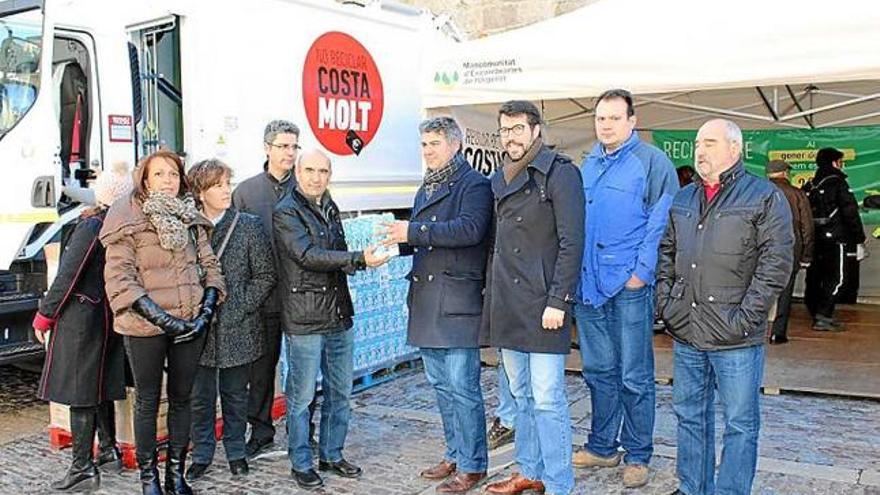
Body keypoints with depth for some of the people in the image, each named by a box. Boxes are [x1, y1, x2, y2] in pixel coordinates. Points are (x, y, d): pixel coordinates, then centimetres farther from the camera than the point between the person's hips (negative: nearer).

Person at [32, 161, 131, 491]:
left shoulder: (92, 225, -17)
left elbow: (68, 275, -15)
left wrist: (45, 315, -5)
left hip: (80, 315, -7)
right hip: (109, 314, 7)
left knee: (79, 393, 0)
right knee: (99, 387, 19)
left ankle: (83, 468, 5)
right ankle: (108, 451, 30)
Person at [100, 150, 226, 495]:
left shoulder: (192, 218, 9)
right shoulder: (128, 221, -5)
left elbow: (209, 265, 9)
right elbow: (118, 276, -11)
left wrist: (207, 311, -5)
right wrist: (158, 315, -18)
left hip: (191, 324, 4)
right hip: (146, 326, -4)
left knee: (181, 398, 12)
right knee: (148, 401, 8)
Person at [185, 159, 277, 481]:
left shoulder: (248, 225, -2)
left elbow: (265, 276, -2)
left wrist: (241, 308, -9)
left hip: (237, 329, 0)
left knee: (235, 395, 13)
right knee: (200, 397, 10)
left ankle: (236, 452, 29)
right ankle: (202, 455, 27)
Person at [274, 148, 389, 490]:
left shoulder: (330, 208, 15)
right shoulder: (286, 212, -8)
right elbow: (309, 256, -20)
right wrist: (359, 259, -28)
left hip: (339, 315, 7)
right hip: (305, 320, -7)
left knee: (339, 392, 13)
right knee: (302, 396, 3)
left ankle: (332, 455, 28)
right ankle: (301, 464, 17)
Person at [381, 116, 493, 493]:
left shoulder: (474, 184, -5)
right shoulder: (426, 189, 20)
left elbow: (470, 229, -21)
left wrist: (414, 231, -21)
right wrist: (399, 241, 2)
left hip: (457, 299, -8)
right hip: (426, 300, 9)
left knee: (461, 385, -5)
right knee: (440, 384, 15)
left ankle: (473, 465, 7)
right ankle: (455, 455, 27)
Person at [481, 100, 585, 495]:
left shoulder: (560, 173, -7)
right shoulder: (500, 180, 15)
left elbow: (571, 243, -13)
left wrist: (558, 301, -17)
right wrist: (492, 296, 17)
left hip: (543, 305, -7)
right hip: (507, 307, 8)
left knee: (547, 399, -5)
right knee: (521, 395, 16)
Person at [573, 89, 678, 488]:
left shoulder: (651, 162, -3)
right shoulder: (588, 165, 16)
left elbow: (662, 222, -9)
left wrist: (642, 272, -15)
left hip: (629, 285, -6)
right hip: (588, 283, 6)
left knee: (634, 376, 2)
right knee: (598, 371, 14)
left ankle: (638, 455, 15)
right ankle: (602, 447, 27)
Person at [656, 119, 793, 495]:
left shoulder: (765, 197, -5)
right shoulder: (683, 199, 14)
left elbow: (776, 262, -11)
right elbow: (666, 252, 20)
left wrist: (745, 315, -15)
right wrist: (665, 299, 8)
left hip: (736, 338, -6)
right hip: (686, 334, 6)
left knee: (740, 424, 4)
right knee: (689, 415, 16)